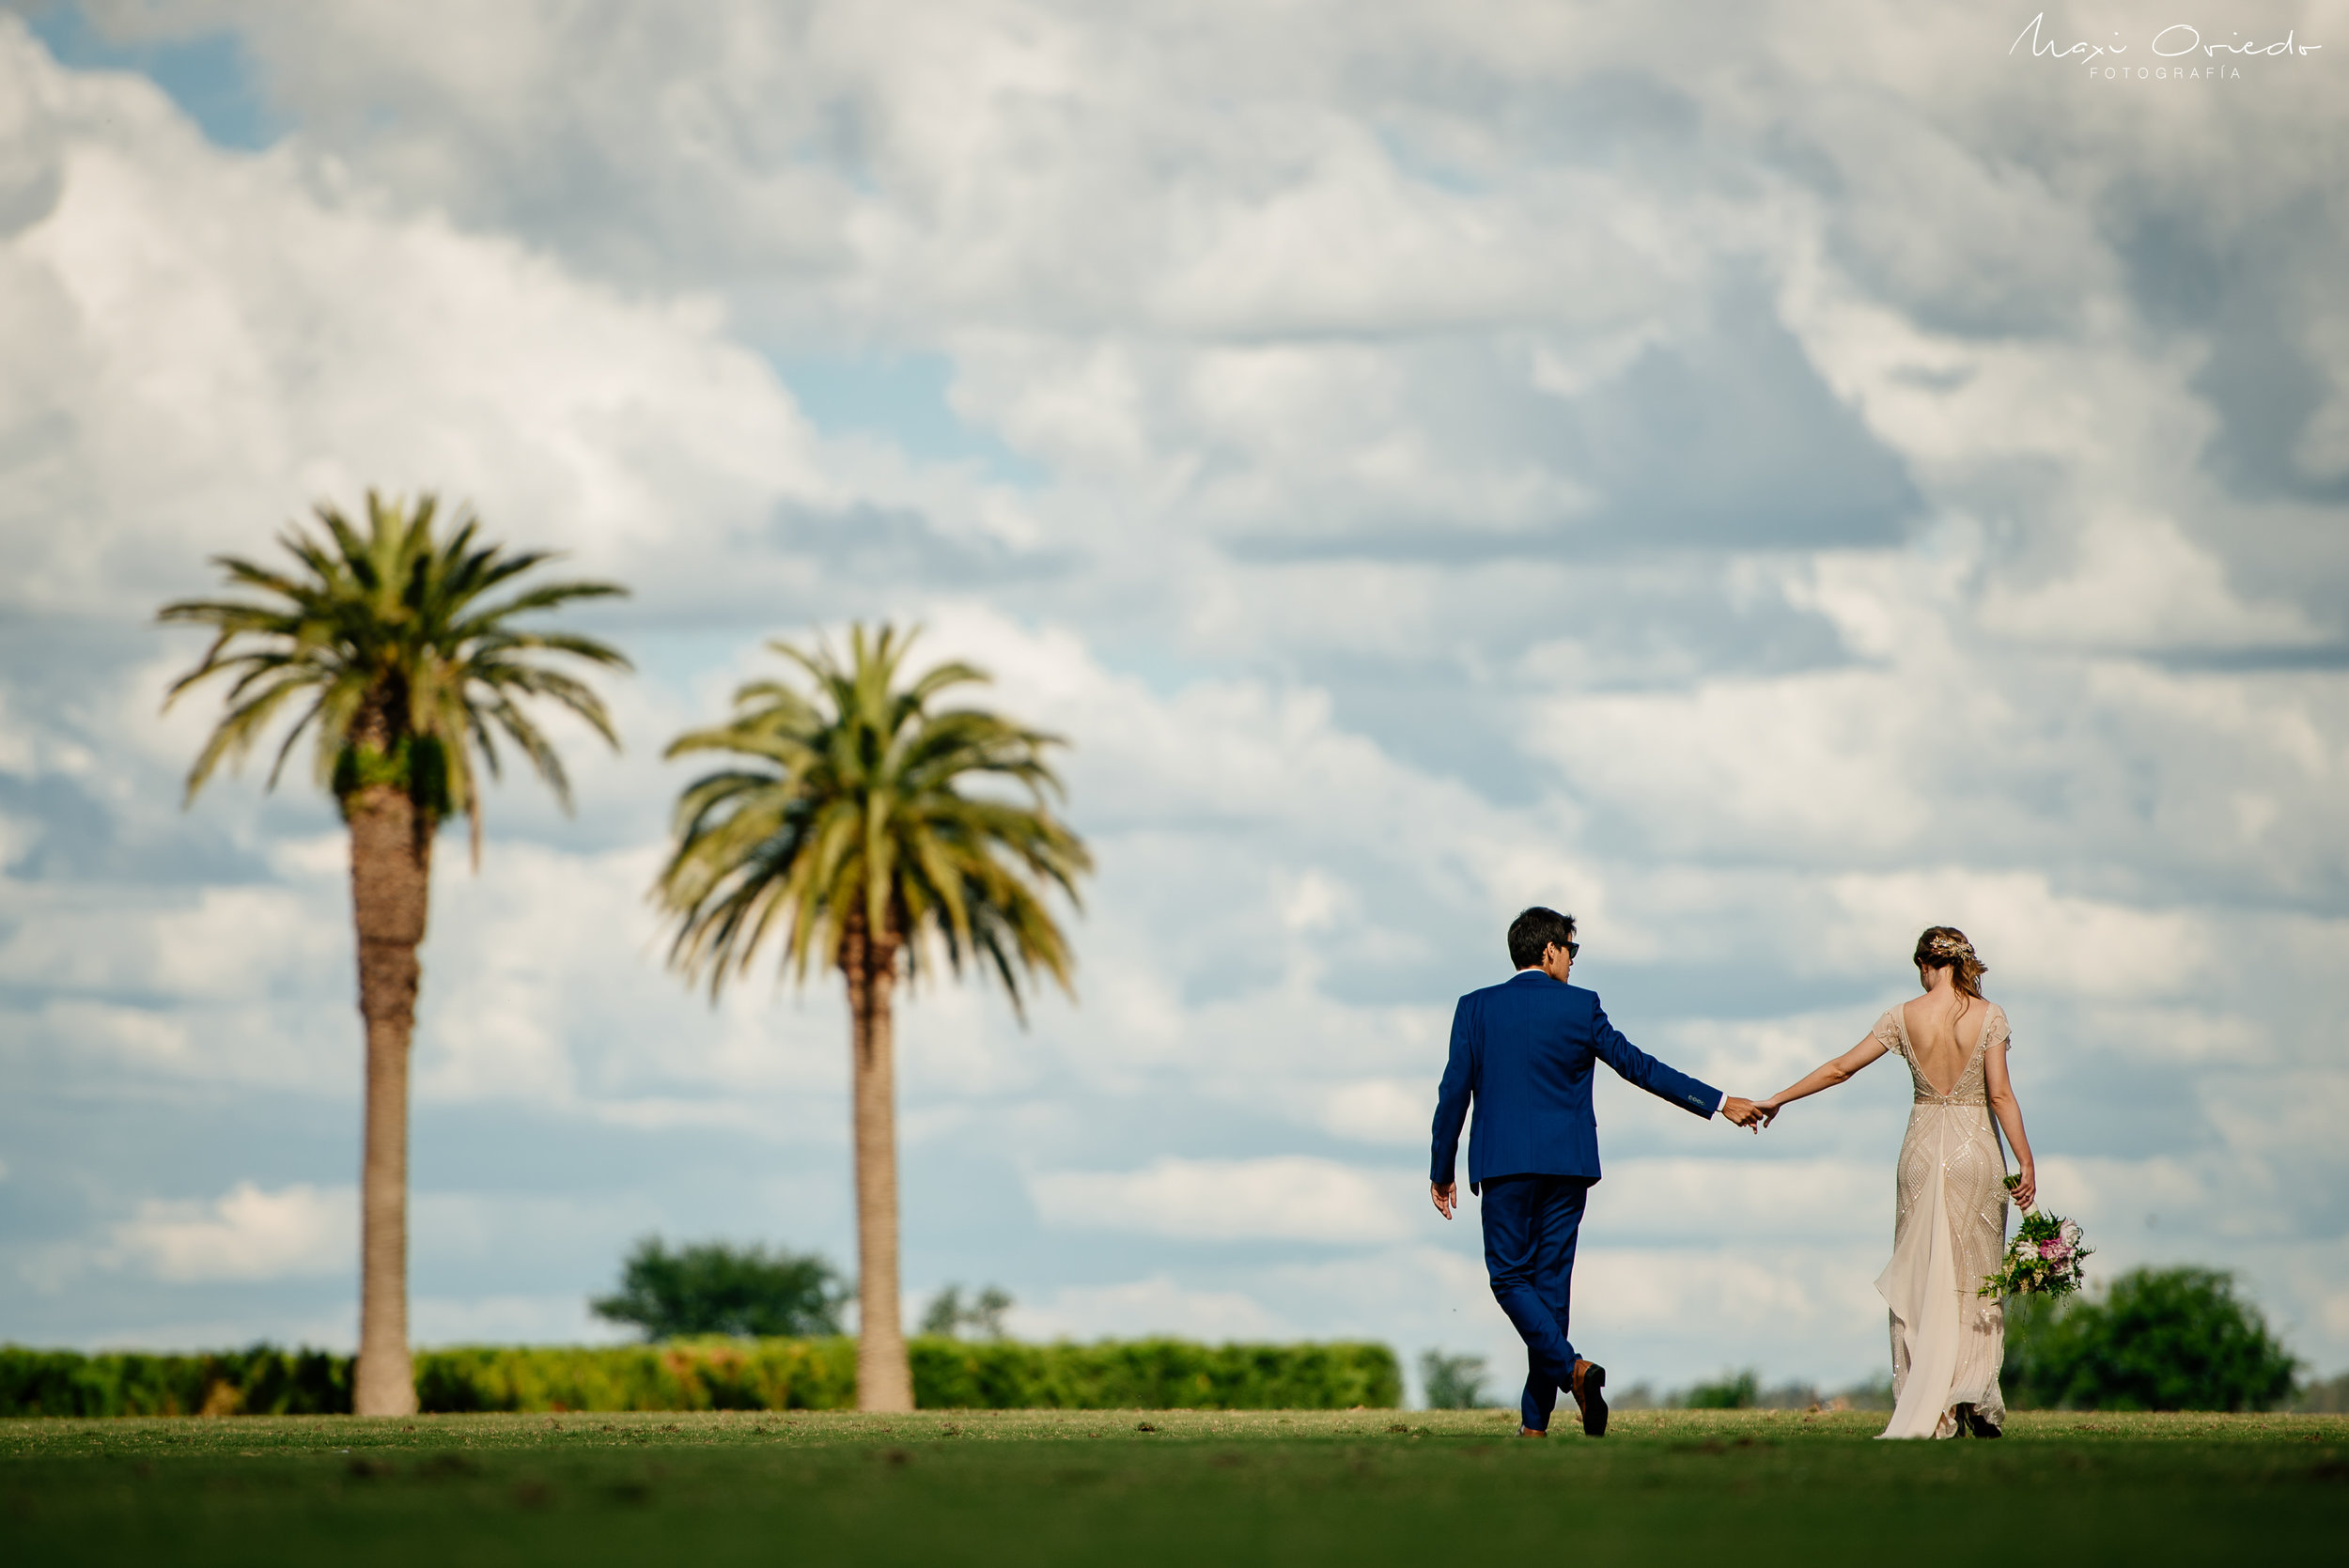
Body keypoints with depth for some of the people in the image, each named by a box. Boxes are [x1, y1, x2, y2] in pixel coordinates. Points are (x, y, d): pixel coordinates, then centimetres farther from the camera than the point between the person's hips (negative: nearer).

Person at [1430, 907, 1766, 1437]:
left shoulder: (1476, 1009, 1)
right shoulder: (1580, 1006, 1)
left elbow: (1454, 1092, 0)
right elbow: (1639, 1066, 1)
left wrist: (1441, 1172, 9)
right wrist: (1720, 1102, 7)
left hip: (1504, 1165, -1)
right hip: (1567, 1165, 1)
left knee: (1510, 1277, 3)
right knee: (1551, 1280, 6)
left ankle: (1573, 1368, -23)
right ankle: (1534, 1422, 6)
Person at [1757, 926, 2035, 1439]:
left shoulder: (1905, 1017, -1)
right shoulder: (1988, 1015, -6)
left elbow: (1839, 1068, 4)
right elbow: (2000, 1093, -11)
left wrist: (1778, 1099, 15)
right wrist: (2026, 1163, -7)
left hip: (1922, 1148, 1)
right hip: (1976, 1150, -1)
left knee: (1922, 1280, 7)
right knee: (1975, 1277, 8)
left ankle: (1934, 1414, 3)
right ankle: (1975, 1394, -1)